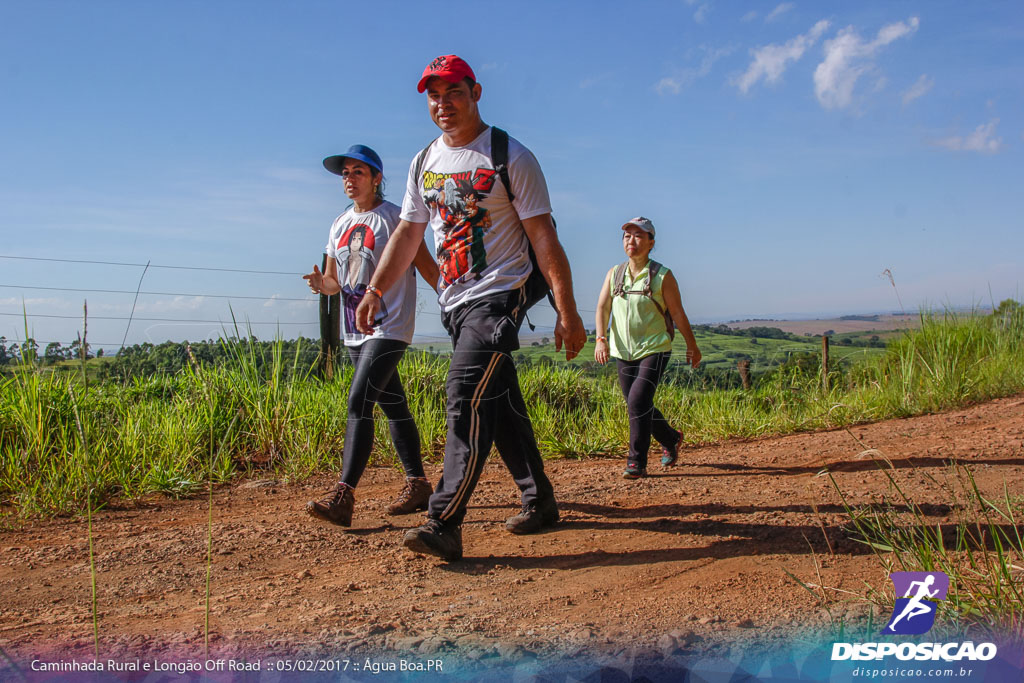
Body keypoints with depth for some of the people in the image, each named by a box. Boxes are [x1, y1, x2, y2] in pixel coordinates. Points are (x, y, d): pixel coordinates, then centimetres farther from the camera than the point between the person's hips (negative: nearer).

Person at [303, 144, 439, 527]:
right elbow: (335, 279, 18)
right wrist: (321, 284, -5)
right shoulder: (340, 225, 15)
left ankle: (343, 496, -22)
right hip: (355, 333, 8)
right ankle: (417, 484, 21)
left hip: (390, 327, -8)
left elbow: (427, 268, -7)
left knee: (359, 401, -18)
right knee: (392, 405, 12)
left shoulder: (394, 218, -6)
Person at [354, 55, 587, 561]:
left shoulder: (510, 157, -5)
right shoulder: (424, 162, 14)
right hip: (454, 302, 7)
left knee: (466, 396, -18)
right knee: (499, 404, 10)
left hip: (499, 295, -6)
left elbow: (544, 238, -8)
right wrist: (375, 290, 6)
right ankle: (539, 502, 23)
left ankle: (443, 524, -19)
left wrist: (566, 310, -13)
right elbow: (407, 234, 18)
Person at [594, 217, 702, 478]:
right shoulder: (614, 274, 6)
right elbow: (602, 308, 2)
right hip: (623, 351, 5)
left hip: (655, 349, -5)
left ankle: (636, 462, -9)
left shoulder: (663, 276, -6)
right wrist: (601, 339, -13)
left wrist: (692, 346, 7)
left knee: (638, 401, -19)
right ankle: (671, 439, 38)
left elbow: (677, 313, 0)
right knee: (638, 407, 11)